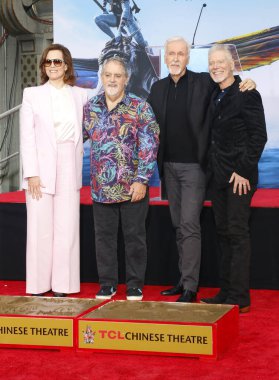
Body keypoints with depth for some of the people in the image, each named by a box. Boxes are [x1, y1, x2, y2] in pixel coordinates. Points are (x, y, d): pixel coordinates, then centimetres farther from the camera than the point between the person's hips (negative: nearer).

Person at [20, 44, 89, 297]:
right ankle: (38, 285, 6)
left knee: (67, 228, 0)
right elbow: (27, 137, -1)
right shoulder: (32, 95, 4)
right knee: (40, 228, -1)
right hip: (41, 169, -2)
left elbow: (85, 131, 16)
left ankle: (62, 285, 7)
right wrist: (31, 173, -8)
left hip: (69, 170, 2)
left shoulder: (80, 95, 10)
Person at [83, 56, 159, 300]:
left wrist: (141, 180, -14)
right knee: (104, 236, 10)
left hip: (132, 186, -3)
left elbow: (149, 147, -9)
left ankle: (135, 285, 18)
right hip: (101, 186, 3)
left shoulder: (140, 108, -5)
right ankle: (107, 283, 22)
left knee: (134, 236, 6)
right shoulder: (90, 107, 6)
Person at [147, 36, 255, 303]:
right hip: (169, 166, 5)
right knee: (179, 226, 12)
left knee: (189, 225, -8)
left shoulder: (203, 83, -4)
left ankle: (190, 288, -5)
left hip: (194, 165, -5)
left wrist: (247, 83, -15)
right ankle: (183, 280, 21)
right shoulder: (158, 88, 9)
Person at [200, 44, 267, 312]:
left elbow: (258, 136, -13)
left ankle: (239, 298, -2)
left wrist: (244, 170, -16)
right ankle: (226, 292, 17)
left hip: (239, 176, -8)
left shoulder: (247, 95, -9)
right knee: (223, 233, 10)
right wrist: (212, 167, 8)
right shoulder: (214, 96, 14)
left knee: (237, 233, -6)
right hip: (219, 176, 8)